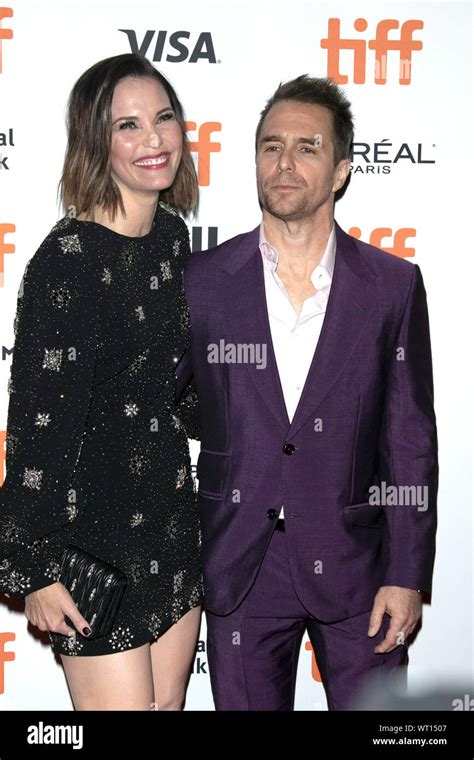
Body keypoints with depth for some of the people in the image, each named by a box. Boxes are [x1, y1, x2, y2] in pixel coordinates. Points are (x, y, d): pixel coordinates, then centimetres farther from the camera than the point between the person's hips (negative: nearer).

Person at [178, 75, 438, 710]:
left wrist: (407, 576, -4)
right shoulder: (199, 281, -3)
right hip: (240, 569, 1)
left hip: (354, 564, 0)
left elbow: (410, 441, -2)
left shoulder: (394, 285, -4)